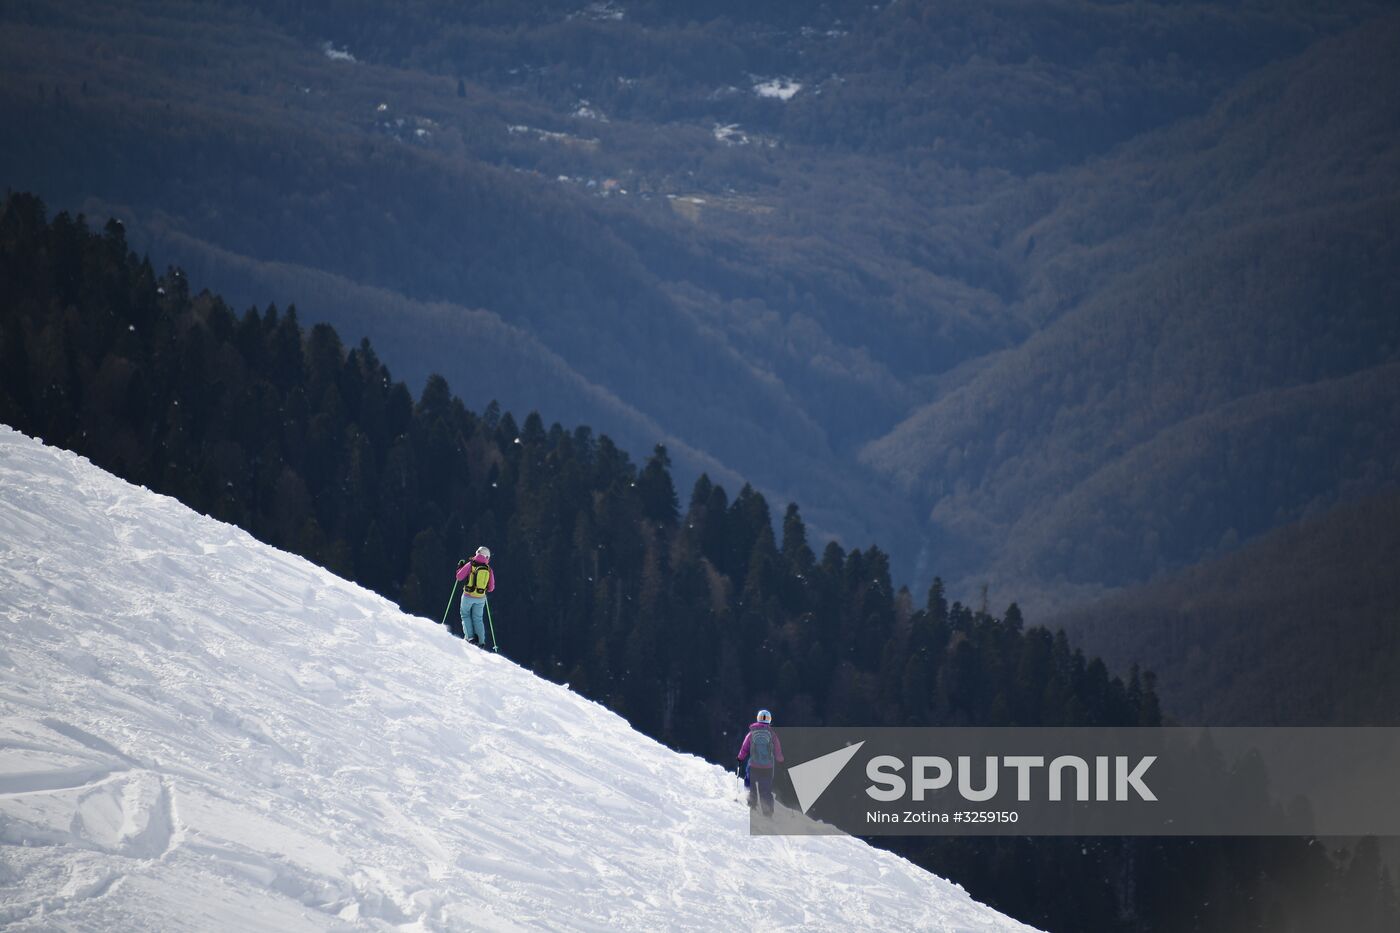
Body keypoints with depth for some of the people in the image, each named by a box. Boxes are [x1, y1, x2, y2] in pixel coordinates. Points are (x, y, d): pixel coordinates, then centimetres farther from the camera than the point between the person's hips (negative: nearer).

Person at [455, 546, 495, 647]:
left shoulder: (471, 564, -9)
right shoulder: (489, 570, 0)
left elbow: (459, 577, -6)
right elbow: (491, 588, 4)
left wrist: (460, 567, 12)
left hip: (468, 596, -3)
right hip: (481, 598, 3)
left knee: (465, 615, 16)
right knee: (478, 618, 15)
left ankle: (470, 636, 0)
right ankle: (481, 641, 6)